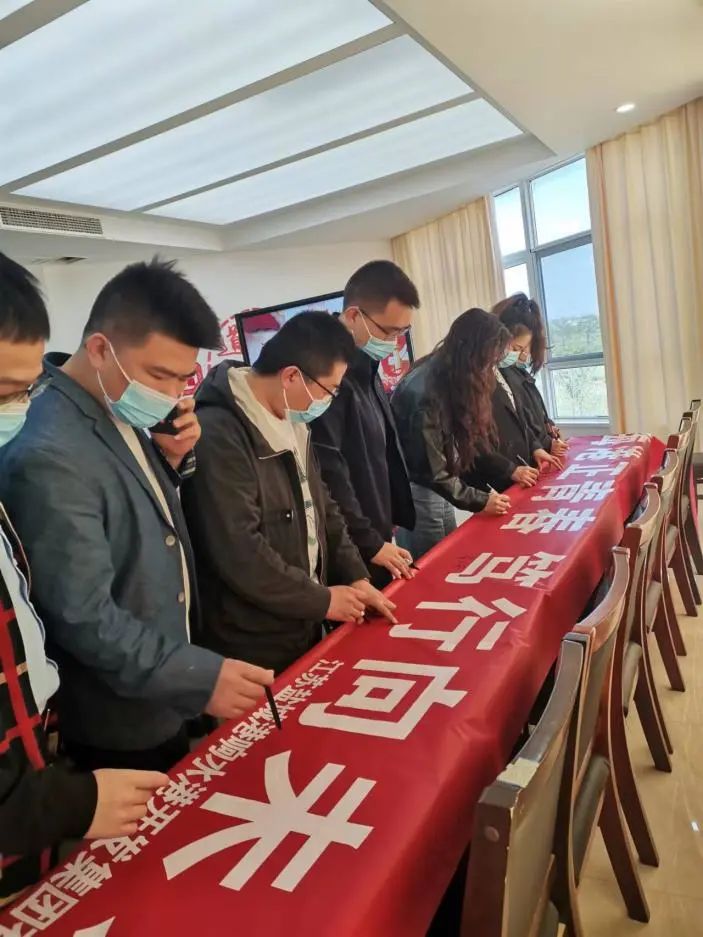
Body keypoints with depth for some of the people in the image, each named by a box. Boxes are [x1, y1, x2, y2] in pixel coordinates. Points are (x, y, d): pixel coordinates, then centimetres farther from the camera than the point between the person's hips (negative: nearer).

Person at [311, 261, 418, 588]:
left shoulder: (366, 369, 9)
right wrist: (369, 543, -15)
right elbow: (329, 476, -23)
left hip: (375, 540, 9)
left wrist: (387, 526, 14)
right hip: (350, 553, -9)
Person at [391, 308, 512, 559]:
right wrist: (479, 501, -16)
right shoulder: (427, 391, -27)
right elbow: (431, 470, -23)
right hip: (416, 490, -9)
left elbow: (468, 440, 1)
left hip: (437, 487, 9)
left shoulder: (451, 378, 1)